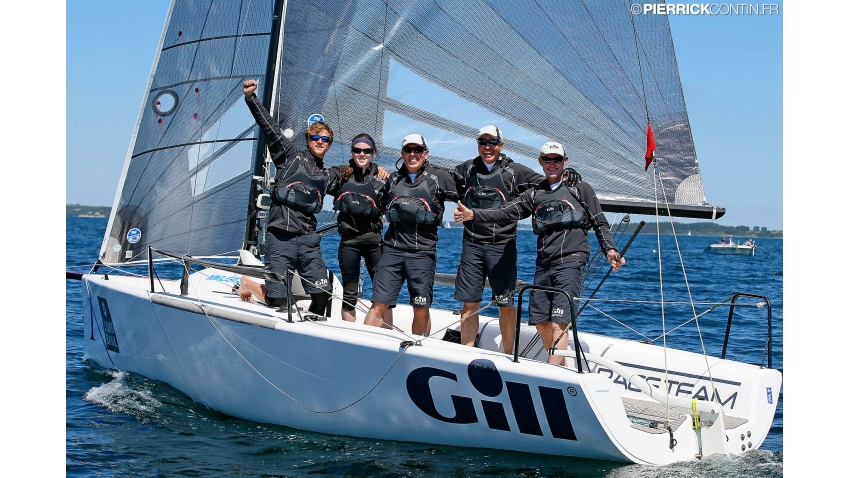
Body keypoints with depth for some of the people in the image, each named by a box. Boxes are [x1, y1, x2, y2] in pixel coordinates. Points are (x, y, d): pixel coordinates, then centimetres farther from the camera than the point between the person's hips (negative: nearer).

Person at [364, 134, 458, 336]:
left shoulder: (440, 177, 5)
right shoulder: (393, 179, 16)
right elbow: (382, 207, 29)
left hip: (423, 252, -2)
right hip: (393, 249, 2)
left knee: (422, 310, 3)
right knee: (378, 306, -4)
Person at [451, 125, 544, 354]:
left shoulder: (515, 172, 2)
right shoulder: (466, 170, 11)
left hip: (502, 246, -2)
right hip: (472, 244, 3)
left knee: (506, 304, 0)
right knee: (469, 303, 4)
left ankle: (508, 357, 12)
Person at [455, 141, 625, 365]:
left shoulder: (580, 189, 10)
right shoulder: (534, 195, 18)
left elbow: (600, 223, 9)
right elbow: (506, 212, 7)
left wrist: (609, 250, -8)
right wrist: (472, 214, -8)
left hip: (571, 262, -5)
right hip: (543, 265, 5)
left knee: (558, 324, -16)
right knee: (541, 322, 3)